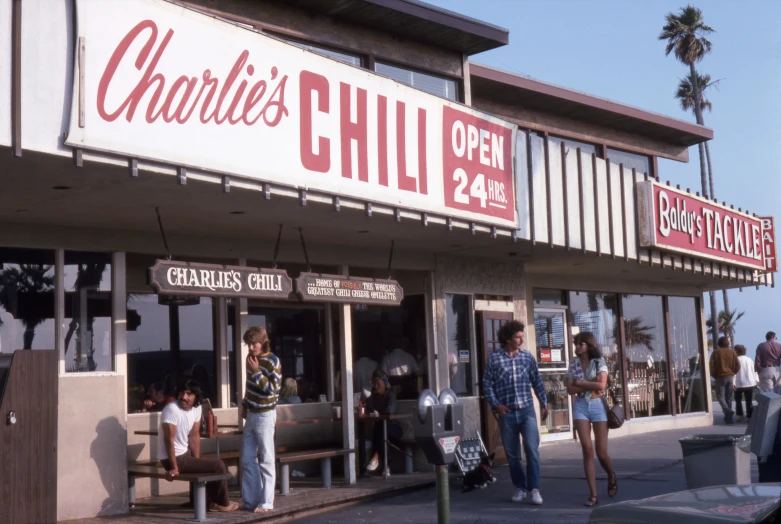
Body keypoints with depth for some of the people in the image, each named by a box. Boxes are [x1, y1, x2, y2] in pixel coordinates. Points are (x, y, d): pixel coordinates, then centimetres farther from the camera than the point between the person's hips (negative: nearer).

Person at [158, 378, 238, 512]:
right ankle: (222, 503, 7)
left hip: (184, 453, 9)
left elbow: (194, 436, 5)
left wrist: (197, 461, 1)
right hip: (172, 458, -9)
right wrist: (174, 467, -26)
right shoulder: (171, 410, -24)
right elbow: (169, 439, -26)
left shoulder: (197, 408, 0)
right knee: (218, 466, -8)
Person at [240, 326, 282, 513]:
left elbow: (272, 390, -20)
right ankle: (250, 500, 17)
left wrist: (257, 371, -22)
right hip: (251, 414, 8)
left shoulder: (273, 362, -13)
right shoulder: (250, 358, 9)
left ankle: (266, 502, 1)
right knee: (247, 459, 10)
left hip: (264, 415, -8)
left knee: (266, 460, -3)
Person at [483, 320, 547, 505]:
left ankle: (534, 489, -6)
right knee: (512, 454, 7)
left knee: (532, 450, -10)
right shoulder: (494, 358, -1)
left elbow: (537, 381, 10)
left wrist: (543, 403, 8)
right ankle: (520, 487, 21)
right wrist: (496, 405, -11)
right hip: (507, 413, 0)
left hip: (527, 410, 1)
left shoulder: (527, 356, 6)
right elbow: (487, 384, -1)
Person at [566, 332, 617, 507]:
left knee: (601, 452, 0)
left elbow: (601, 385, -16)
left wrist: (579, 382, -9)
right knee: (587, 450, -9)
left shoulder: (599, 362, -2)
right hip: (581, 407, 2)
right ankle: (593, 494, -4)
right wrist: (591, 385, -12)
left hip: (598, 406, -2)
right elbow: (570, 389, -1)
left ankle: (611, 476, 35)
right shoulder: (573, 364, 6)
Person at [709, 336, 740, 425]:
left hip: (720, 377, -3)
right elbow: (737, 365, 3)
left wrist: (713, 375, 6)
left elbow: (711, 365, -8)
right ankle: (729, 418, 9)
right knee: (729, 397, 10)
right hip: (730, 377, 3)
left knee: (720, 396, 1)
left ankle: (727, 411, -25)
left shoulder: (716, 352, -4)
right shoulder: (732, 352, 4)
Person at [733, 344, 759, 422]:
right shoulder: (749, 359, 8)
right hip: (750, 383, 3)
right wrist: (757, 381, 11)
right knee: (749, 401, 5)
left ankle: (740, 416, 9)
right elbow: (754, 371, 8)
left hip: (739, 384, -3)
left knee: (738, 400, 14)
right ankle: (750, 417, 1)